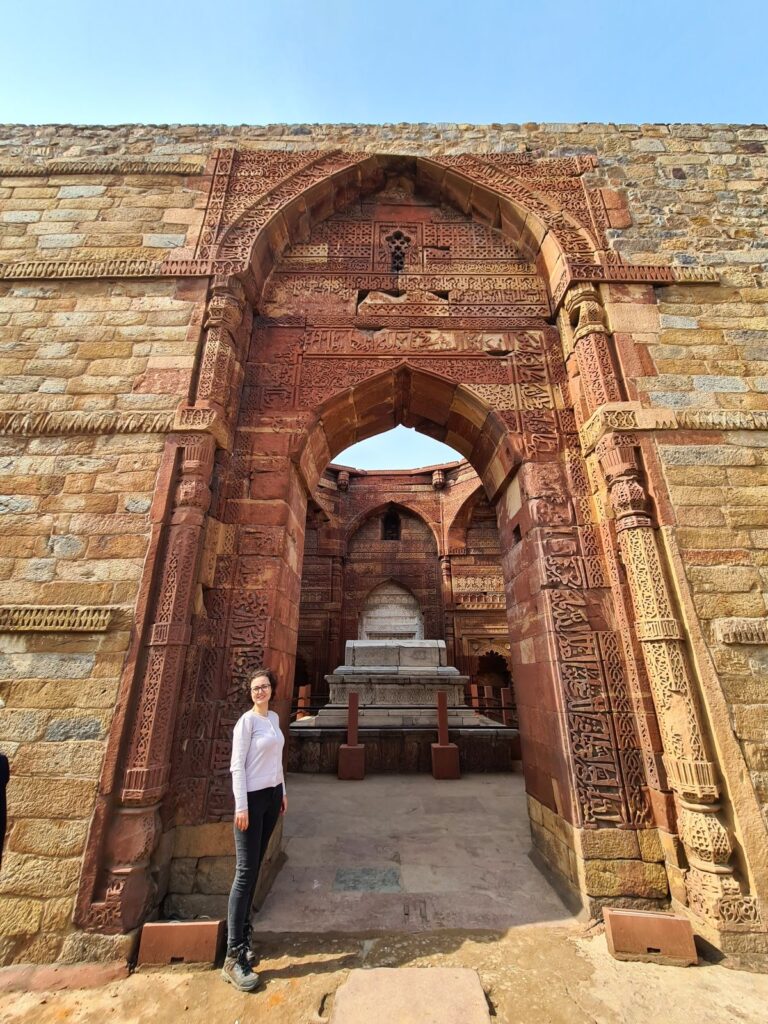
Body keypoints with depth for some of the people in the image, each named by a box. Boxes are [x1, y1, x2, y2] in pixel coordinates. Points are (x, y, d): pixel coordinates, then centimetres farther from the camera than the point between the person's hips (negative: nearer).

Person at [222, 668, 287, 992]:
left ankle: (243, 938, 26)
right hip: (252, 797, -7)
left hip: (272, 795, 7)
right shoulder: (247, 721, -13)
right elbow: (237, 765, -14)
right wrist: (241, 806, -16)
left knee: (255, 868, 13)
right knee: (245, 871, -4)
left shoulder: (274, 718, 8)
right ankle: (234, 955, 5)